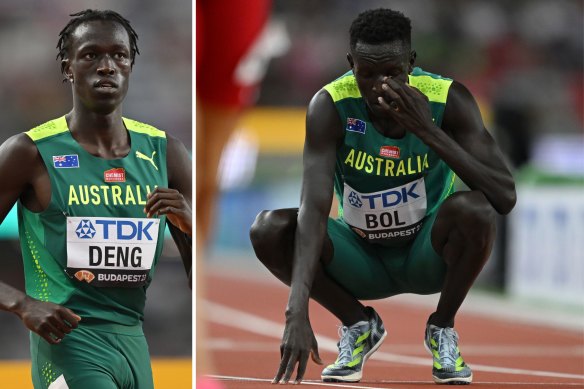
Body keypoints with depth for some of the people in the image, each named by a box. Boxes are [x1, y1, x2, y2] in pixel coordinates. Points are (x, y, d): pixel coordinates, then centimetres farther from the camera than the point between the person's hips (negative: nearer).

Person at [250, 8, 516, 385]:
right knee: (269, 229, -25)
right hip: (362, 258, 1)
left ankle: (442, 328, -4)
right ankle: (359, 324, 2)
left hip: (429, 255, -1)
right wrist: (297, 313, -45)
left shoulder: (448, 99, -21)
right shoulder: (330, 105, -23)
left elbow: (505, 198, -29)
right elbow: (314, 208, -33)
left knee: (474, 209, -33)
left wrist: (429, 131, -37)